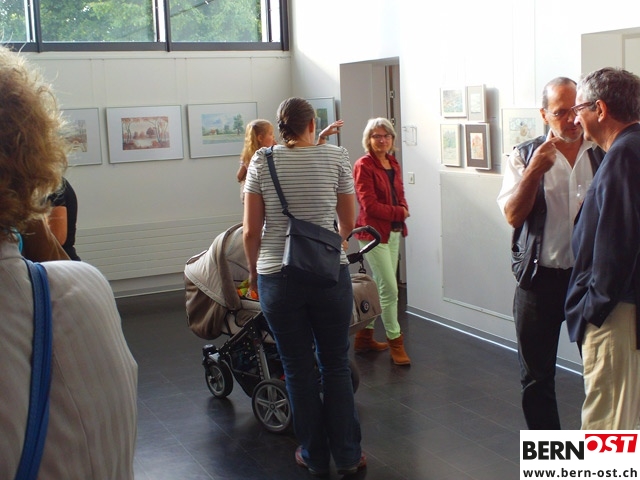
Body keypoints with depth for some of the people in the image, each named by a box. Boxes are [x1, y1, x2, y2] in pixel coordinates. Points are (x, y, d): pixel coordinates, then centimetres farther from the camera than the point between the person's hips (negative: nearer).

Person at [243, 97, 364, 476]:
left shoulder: (262, 161, -1)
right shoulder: (336, 156, -1)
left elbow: (251, 231, -2)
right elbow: (348, 224, 6)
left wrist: (254, 271, 15)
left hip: (277, 278, 0)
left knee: (299, 370, 12)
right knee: (336, 366, 14)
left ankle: (315, 457, 25)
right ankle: (347, 456, 23)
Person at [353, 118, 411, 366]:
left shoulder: (394, 164, 11)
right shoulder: (363, 166, -11)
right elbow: (370, 205, -16)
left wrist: (403, 209, -5)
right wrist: (399, 213, -10)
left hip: (394, 232, 8)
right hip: (373, 232, -8)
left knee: (380, 287, 13)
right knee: (390, 288, -7)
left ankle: (364, 337, 26)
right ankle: (395, 341, 5)